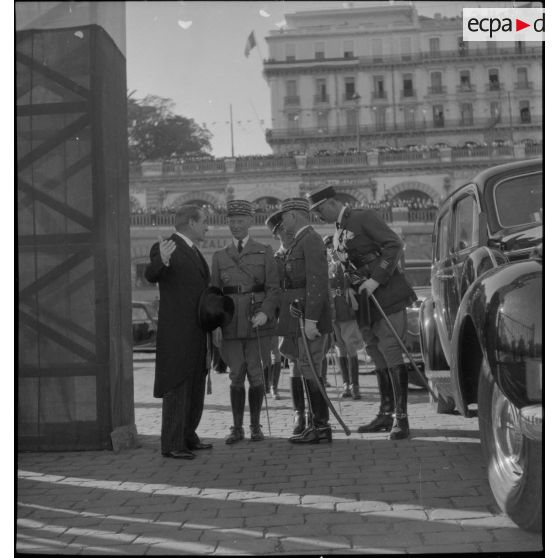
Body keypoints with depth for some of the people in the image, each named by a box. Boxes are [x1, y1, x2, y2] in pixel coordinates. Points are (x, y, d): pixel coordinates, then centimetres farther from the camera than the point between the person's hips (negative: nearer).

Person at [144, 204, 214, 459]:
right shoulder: (164, 247, -10)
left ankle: (187, 436, 26)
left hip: (197, 331, 9)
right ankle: (171, 444, -2)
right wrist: (161, 260, -48)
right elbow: (151, 276, -27)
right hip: (177, 330, -9)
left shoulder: (194, 252, 17)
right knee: (177, 385, -7)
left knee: (195, 385, 15)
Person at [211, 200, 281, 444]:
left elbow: (273, 288, 1)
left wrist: (265, 312, -15)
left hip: (257, 322, -1)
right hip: (230, 323, 1)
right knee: (236, 376, 3)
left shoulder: (264, 252, 6)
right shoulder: (219, 256, 11)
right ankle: (237, 427, 13)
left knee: (256, 374, 1)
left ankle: (255, 426, 14)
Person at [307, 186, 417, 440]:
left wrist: (376, 279, -20)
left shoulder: (365, 217, -7)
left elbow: (394, 245, -16)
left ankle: (401, 417, -10)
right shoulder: (337, 233, 17)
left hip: (387, 293, -8)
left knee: (390, 350, -12)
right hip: (367, 300, 8)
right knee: (378, 355, 10)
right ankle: (386, 414, 17)